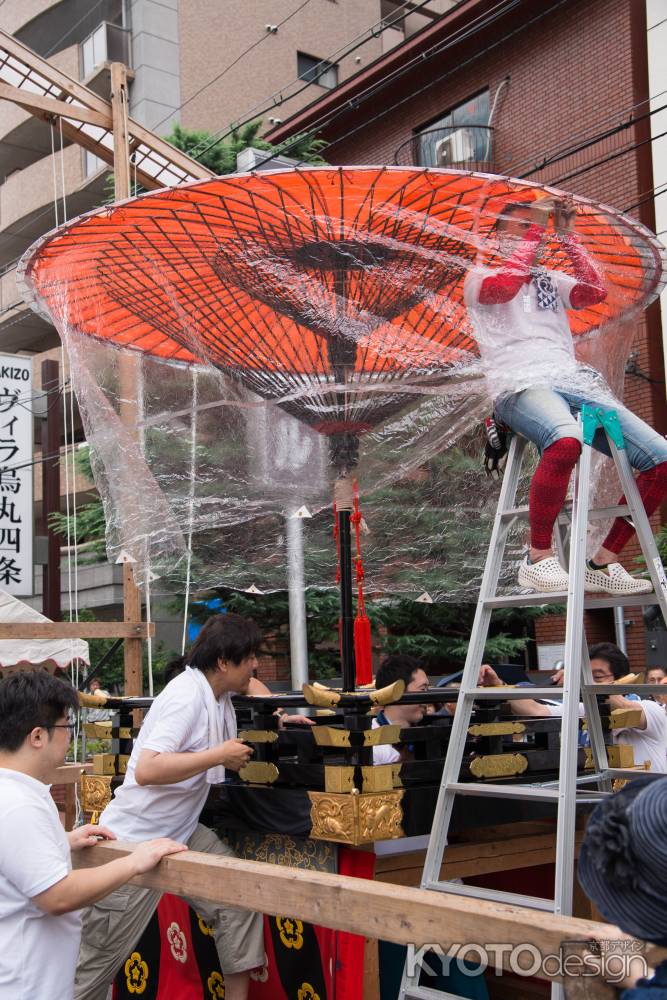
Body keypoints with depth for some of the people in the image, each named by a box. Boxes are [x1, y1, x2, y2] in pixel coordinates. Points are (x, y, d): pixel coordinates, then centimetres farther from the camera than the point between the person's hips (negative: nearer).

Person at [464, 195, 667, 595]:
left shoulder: (551, 279, 30)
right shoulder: (479, 276, 17)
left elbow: (596, 292, 10)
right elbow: (504, 286, -8)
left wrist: (568, 234, 11)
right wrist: (536, 228, 1)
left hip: (576, 382, 6)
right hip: (521, 386, -6)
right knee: (565, 440, -42)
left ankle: (604, 562, -2)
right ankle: (538, 558, -26)